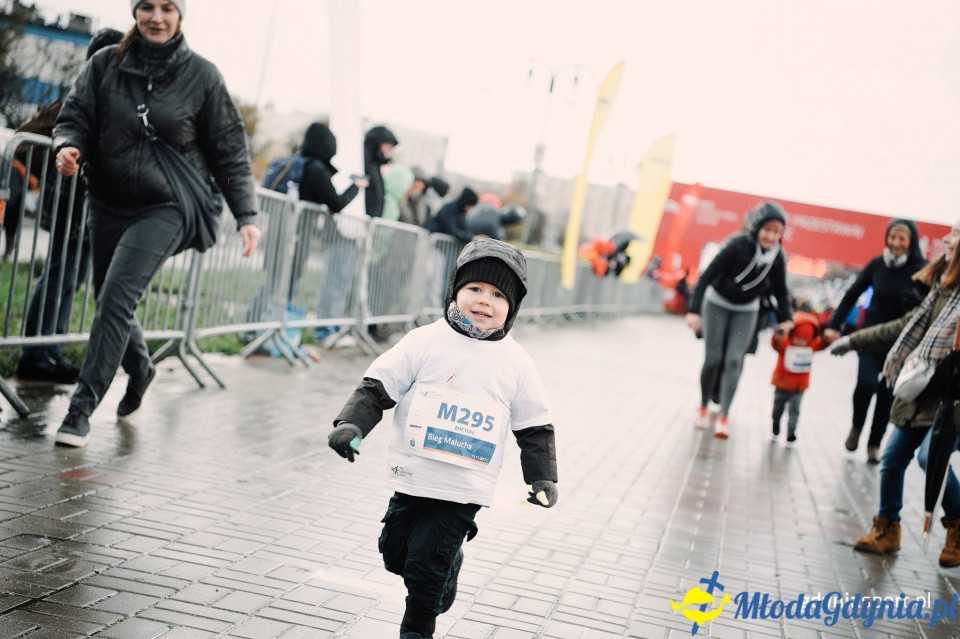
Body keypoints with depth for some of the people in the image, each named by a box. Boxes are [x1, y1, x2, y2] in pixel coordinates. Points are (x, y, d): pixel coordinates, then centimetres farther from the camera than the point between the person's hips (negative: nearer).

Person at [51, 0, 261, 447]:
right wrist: (68, 146, -20)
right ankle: (140, 371, 44)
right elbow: (75, 116, 4)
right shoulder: (105, 64, 2)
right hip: (107, 205, 4)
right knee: (109, 302, 14)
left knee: (116, 298, -17)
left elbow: (229, 150, 1)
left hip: (165, 208, -4)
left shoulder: (201, 75, -3)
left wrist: (246, 215, -3)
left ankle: (82, 408, -12)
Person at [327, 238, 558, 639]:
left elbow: (534, 426, 6)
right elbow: (377, 387, -5)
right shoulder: (426, 342, -5)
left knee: (424, 566, -5)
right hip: (413, 477, 2)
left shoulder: (516, 364, -1)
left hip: (464, 489, -2)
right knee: (396, 553, 14)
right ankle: (447, 564, 44)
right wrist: (352, 423, -19)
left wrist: (543, 478, -2)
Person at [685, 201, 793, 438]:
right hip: (718, 304, -3)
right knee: (713, 359, -4)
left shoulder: (777, 257, -14)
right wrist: (694, 310, -35)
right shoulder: (738, 245, -27)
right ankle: (703, 408, 19)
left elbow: (780, 291, 1)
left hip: (746, 311, 3)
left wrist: (785, 318, -8)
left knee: (734, 361, -8)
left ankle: (723, 417, -7)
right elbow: (706, 277, -28)